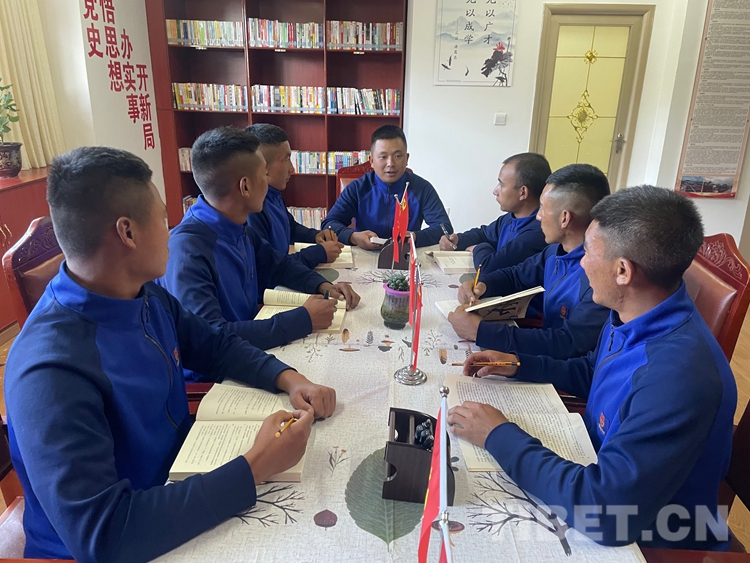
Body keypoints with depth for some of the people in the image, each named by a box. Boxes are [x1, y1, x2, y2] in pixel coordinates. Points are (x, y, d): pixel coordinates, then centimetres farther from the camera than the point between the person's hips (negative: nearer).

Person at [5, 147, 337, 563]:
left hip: (180, 487, 6)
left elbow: (215, 346, 7)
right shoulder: (53, 372, -30)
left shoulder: (148, 297, -6)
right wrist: (256, 468, -31)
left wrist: (287, 378, -10)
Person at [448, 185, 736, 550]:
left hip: (650, 540, -7)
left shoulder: (678, 377, -35)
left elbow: (605, 510, -37)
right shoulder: (631, 318, -6)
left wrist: (499, 436, -27)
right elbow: (589, 374, 14)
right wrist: (518, 365, 0)